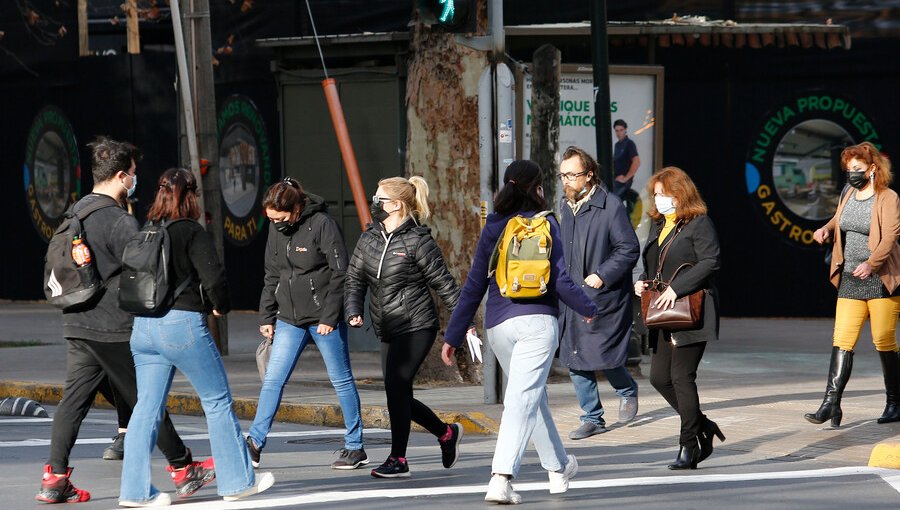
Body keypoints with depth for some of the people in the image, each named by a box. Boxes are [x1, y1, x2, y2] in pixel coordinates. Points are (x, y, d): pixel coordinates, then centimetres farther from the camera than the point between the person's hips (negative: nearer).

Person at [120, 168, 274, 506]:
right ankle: (237, 481, 13)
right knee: (218, 402, 7)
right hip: (183, 323, -6)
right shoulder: (192, 232, -9)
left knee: (146, 408, 6)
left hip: (143, 324, 6)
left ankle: (135, 490, 1)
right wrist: (220, 306, 3)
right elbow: (214, 278, -15)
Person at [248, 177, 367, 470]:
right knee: (273, 379, -2)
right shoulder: (276, 229, 6)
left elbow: (340, 274, -13)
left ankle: (355, 448, 12)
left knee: (341, 380, 4)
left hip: (325, 320, -6)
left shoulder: (322, 225, -14)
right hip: (289, 319, 6)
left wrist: (329, 317, -16)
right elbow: (272, 275, 15)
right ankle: (254, 443, -1)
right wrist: (266, 316, 10)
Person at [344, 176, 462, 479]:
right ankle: (446, 433, 31)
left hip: (416, 327, -7)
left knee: (396, 387, -14)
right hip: (388, 332, 7)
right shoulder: (369, 239, 8)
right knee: (400, 395, 8)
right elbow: (355, 278, 12)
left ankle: (398, 459, -5)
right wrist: (353, 311, -6)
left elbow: (444, 283, -7)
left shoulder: (417, 241, -11)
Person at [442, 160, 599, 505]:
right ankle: (501, 478, -24)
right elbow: (560, 282, -6)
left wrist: (453, 335, 13)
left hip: (497, 325, 5)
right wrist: (589, 309, 11)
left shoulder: (492, 228, 9)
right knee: (523, 400, -10)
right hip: (537, 321, -5)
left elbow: (474, 287, 9)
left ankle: (558, 467, 35)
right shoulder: (544, 224, -2)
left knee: (533, 396, 21)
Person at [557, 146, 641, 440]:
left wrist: (602, 275, -18)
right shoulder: (566, 207, 12)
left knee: (604, 356, -4)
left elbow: (629, 250, -11)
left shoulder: (611, 206, -10)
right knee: (574, 360, 5)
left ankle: (628, 391, 27)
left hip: (603, 297, -7)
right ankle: (592, 419, 16)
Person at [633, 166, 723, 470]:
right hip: (664, 316, 9)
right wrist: (642, 283, 7)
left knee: (682, 376, -8)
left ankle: (689, 447, 1)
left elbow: (709, 262, -17)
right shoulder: (658, 226, 18)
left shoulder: (698, 223, -7)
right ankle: (702, 427, 20)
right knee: (659, 377, 4)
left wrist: (676, 288, -23)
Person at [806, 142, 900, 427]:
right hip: (850, 280, 6)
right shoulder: (849, 197, 13)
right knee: (842, 340, -5)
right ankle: (831, 404, -12)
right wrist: (826, 229, 9)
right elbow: (838, 221, 31)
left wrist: (871, 263, -32)